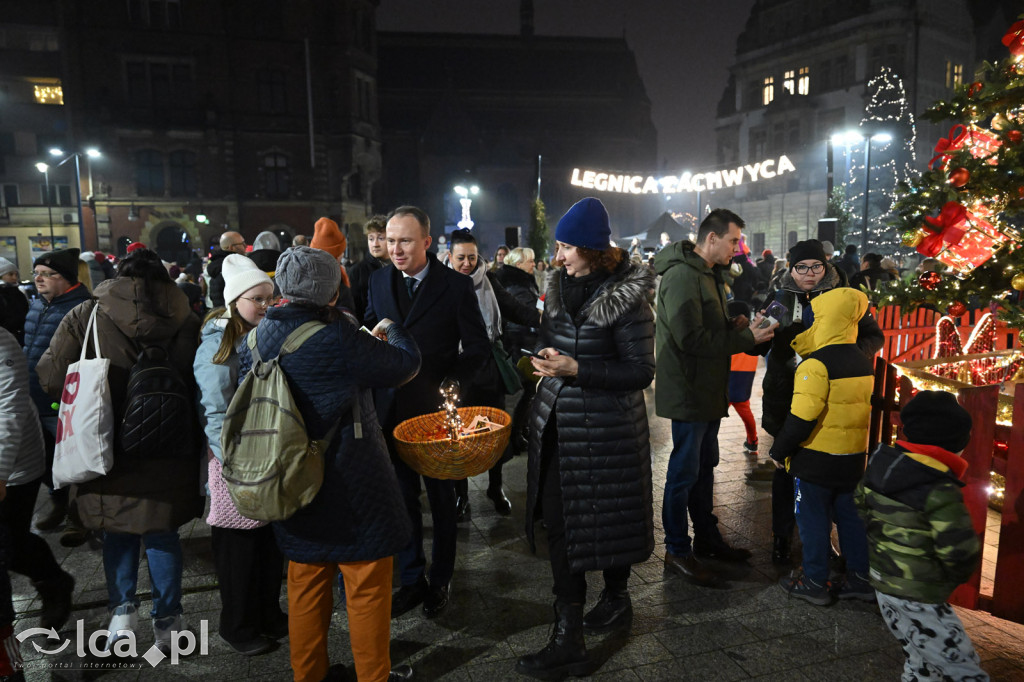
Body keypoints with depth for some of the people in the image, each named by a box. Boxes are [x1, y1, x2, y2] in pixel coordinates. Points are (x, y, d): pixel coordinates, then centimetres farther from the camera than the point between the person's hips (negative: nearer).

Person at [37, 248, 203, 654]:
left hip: (106, 448, 0)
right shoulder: (184, 321, -7)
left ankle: (122, 609, 19)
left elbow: (52, 378, -7)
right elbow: (197, 384, -9)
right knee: (161, 532, 14)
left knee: (117, 531, 20)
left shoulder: (85, 316, -5)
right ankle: (167, 621, 22)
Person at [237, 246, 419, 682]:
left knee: (306, 581, 22)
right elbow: (405, 365, -12)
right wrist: (391, 331, 9)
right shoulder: (335, 338, -22)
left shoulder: (257, 339, 0)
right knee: (367, 582, 10)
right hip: (350, 489, -7)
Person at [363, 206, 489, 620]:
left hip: (436, 407, -3)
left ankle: (441, 581, 31)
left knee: (442, 499, 13)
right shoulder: (379, 281, 4)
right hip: (392, 408, 4)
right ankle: (412, 580, 31)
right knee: (402, 497, 14)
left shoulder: (456, 286, -9)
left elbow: (478, 348, -6)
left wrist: (450, 384, -19)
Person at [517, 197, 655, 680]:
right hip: (557, 427, 6)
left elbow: (642, 371, -14)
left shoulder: (627, 300, -12)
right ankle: (568, 637, 21)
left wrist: (576, 369, -22)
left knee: (606, 523, 8)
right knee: (560, 525, 7)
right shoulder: (560, 289, 8)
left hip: (605, 431, -6)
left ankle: (615, 598, 35)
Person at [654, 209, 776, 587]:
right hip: (688, 391, -10)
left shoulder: (708, 274, 15)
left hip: (708, 389, 10)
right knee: (685, 471, 1)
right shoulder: (682, 276, -20)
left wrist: (737, 324, 2)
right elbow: (691, 338, -27)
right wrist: (746, 337, -19)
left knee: (704, 466, 20)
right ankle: (677, 551, 15)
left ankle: (707, 537, 35)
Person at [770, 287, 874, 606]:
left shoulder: (816, 364, -19)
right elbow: (864, 409, 14)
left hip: (816, 460, -7)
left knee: (813, 519, 5)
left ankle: (815, 582, 15)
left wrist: (779, 450, -11)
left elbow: (801, 416, -23)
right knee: (850, 516, 17)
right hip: (853, 459, 7)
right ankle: (860, 578, 26)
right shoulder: (864, 363, 7)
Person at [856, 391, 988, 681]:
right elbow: (961, 552, -23)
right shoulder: (940, 492, -23)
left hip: (883, 584, 8)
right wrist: (954, 578, -1)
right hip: (920, 601, -8)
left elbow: (862, 503, 15)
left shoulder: (881, 464, -1)